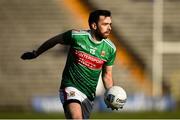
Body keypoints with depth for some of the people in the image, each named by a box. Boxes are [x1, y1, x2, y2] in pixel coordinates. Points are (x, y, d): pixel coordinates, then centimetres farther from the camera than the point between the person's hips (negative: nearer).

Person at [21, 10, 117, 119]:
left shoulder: (110, 49, -1)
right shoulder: (76, 36, -11)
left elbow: (107, 75, 10)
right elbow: (54, 40, 8)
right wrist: (35, 54, 20)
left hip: (89, 95, 5)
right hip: (71, 87, -5)